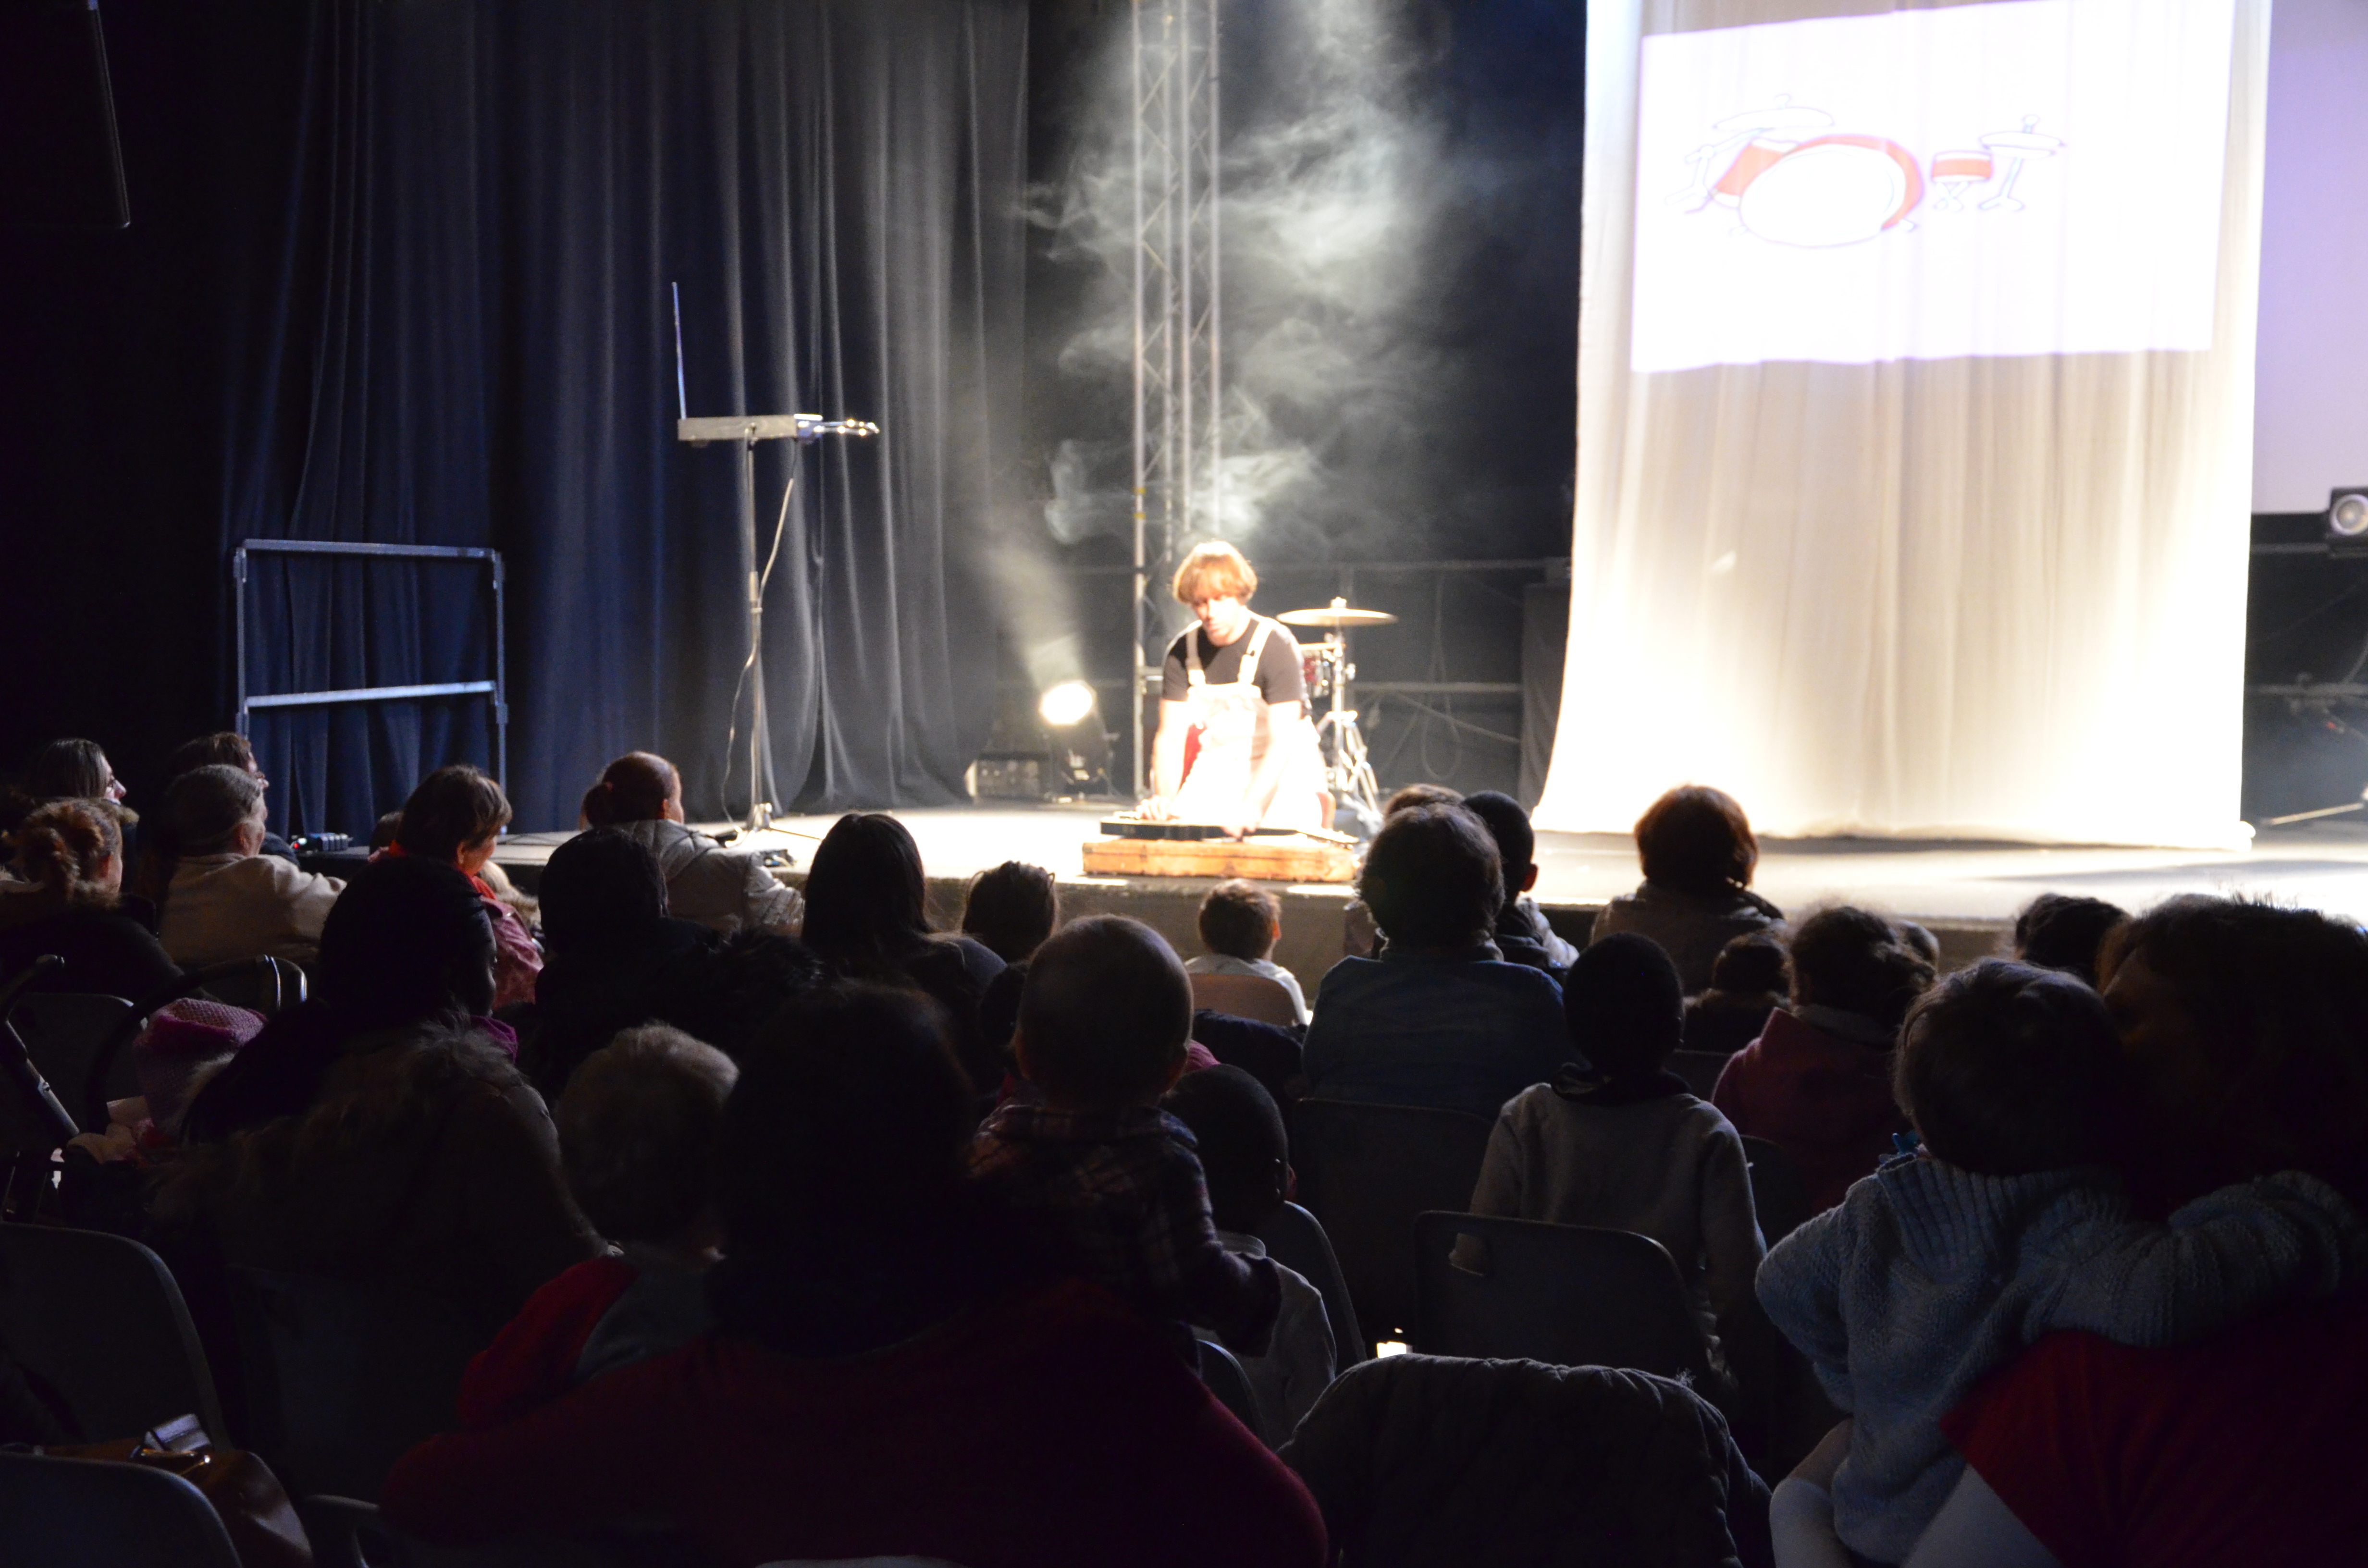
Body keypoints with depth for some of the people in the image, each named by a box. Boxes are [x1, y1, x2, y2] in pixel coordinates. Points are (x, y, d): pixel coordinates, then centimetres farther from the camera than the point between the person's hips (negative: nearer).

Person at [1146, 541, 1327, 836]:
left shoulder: (1275, 644, -18)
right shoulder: (1184, 651, -5)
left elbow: (1283, 741, -25)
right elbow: (1170, 735, -6)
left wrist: (1252, 806, -39)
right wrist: (1163, 799, -24)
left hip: (1281, 768, -4)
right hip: (1218, 764, 5)